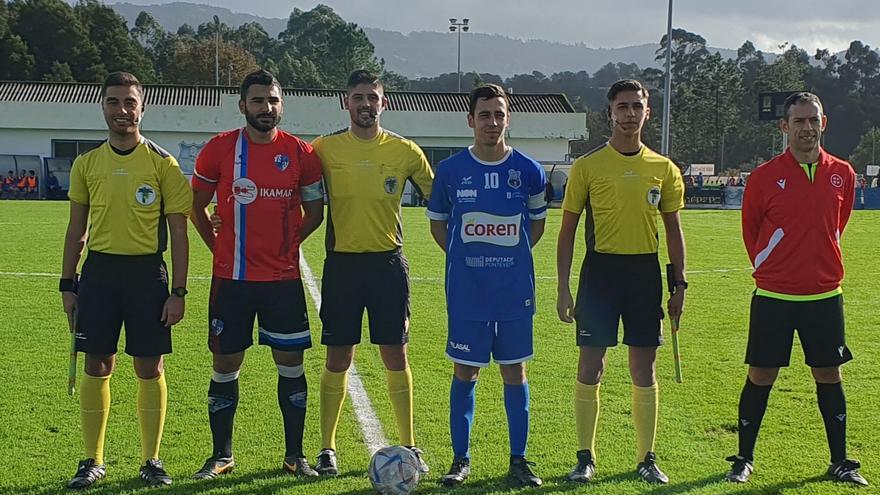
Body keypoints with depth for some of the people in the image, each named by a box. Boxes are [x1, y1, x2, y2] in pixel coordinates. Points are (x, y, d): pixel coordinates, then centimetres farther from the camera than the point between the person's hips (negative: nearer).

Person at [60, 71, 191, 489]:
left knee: (150, 367, 2)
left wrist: (178, 291, -7)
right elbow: (77, 228, 13)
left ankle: (151, 460, 15)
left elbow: (178, 232, -2)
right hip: (99, 271, 2)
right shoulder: (86, 164, 7)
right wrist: (67, 285, 7)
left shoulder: (162, 163, -2)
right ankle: (92, 461, 15)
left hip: (147, 271, -2)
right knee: (97, 366, 4)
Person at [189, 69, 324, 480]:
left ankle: (294, 455, 17)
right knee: (225, 365, 5)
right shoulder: (219, 149, -1)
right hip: (231, 277, 0)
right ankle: (221, 455, 18)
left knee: (291, 364, 5)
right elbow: (196, 206, 9)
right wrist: (220, 248, 4)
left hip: (283, 278, 1)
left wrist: (286, 245, 3)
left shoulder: (300, 153, 0)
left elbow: (314, 211, 11)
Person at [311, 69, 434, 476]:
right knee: (337, 358, 4)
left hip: (388, 262, 0)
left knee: (395, 355, 3)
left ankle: (409, 446, 14)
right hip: (341, 262, 0)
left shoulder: (405, 151, 1)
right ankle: (327, 449, 14)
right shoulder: (324, 149, 0)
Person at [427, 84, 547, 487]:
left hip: (515, 292, 1)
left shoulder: (529, 171, 0)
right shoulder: (450, 170, -1)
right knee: (465, 372, 5)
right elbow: (437, 222, 12)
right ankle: (461, 459, 16)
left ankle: (518, 459, 17)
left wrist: (511, 256, 6)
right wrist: (468, 257, 3)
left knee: (515, 371, 7)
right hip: (465, 292, 0)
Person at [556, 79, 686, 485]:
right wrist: (563, 288, -4)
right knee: (590, 368, -1)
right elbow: (568, 229, 2)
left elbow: (674, 231, 13)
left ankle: (646, 458, 18)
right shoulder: (588, 166, 0)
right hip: (600, 269, -2)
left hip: (646, 272, 2)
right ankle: (585, 457, 12)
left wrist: (679, 285, 7)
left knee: (643, 370, 7)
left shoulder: (663, 169, 7)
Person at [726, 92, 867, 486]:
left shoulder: (842, 174, 3)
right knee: (760, 376, 3)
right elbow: (750, 230, 6)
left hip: (824, 294, 2)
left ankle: (840, 462, 20)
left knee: (829, 375, 9)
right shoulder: (764, 177, -6)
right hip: (773, 295, -2)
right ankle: (744, 459, 16)